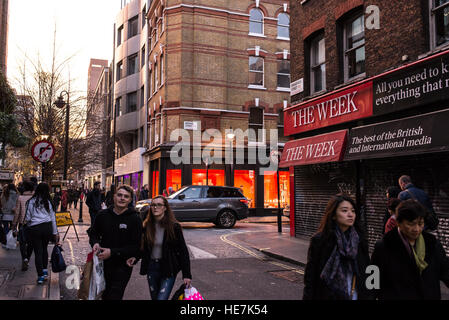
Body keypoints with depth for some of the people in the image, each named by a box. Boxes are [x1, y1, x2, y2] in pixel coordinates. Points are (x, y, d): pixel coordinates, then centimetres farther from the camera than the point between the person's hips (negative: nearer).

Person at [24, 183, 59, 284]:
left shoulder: (31, 201, -3)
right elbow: (53, 218, 4)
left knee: (38, 252, 2)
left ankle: (40, 276, 3)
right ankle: (45, 271, 22)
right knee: (44, 249, 20)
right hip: (47, 227, 2)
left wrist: (29, 226, 19)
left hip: (34, 229, -2)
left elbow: (27, 218, -1)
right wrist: (55, 232, 9)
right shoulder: (48, 202, 1)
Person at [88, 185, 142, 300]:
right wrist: (95, 243, -7)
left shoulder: (135, 219, -12)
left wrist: (112, 252, -21)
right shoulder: (103, 215, 0)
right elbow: (93, 232, 16)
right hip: (104, 264, 4)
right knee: (105, 295, 22)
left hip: (122, 266, -4)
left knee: (115, 296, -4)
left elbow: (135, 247, -14)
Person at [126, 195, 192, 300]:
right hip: (151, 267, 5)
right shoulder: (147, 226, 1)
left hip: (168, 269, -5)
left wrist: (186, 275, -12)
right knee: (154, 297, 17)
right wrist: (135, 258, -9)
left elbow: (183, 251, -10)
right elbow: (145, 248, 11)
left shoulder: (174, 226, -12)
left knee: (162, 298, -14)